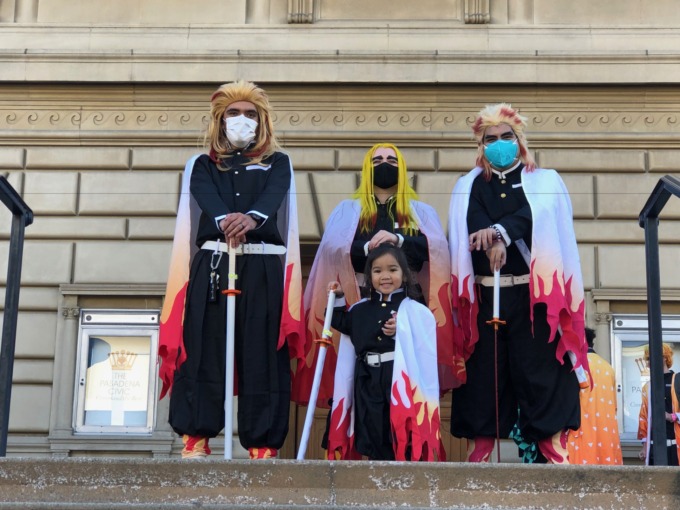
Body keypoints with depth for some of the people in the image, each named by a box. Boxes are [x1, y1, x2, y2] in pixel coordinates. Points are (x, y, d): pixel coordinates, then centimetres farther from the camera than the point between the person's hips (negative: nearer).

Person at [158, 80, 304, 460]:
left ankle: (264, 445, -6)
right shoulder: (204, 165, 19)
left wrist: (251, 217, -28)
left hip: (263, 265, 0)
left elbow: (275, 194, -5)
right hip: (212, 261, 1)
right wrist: (224, 220, -28)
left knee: (262, 352, -5)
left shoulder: (277, 163, 18)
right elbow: (205, 196, -4)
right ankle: (196, 439, -6)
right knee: (202, 347, -7)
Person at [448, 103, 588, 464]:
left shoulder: (544, 182, 13)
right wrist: (493, 242, -25)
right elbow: (475, 223, -4)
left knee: (538, 364, -6)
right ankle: (480, 447, 2)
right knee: (485, 366, -1)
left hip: (533, 291, -1)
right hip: (485, 293, 1)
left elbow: (533, 216, -9)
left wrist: (499, 231, -25)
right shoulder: (469, 187, 16)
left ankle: (552, 443, -5)